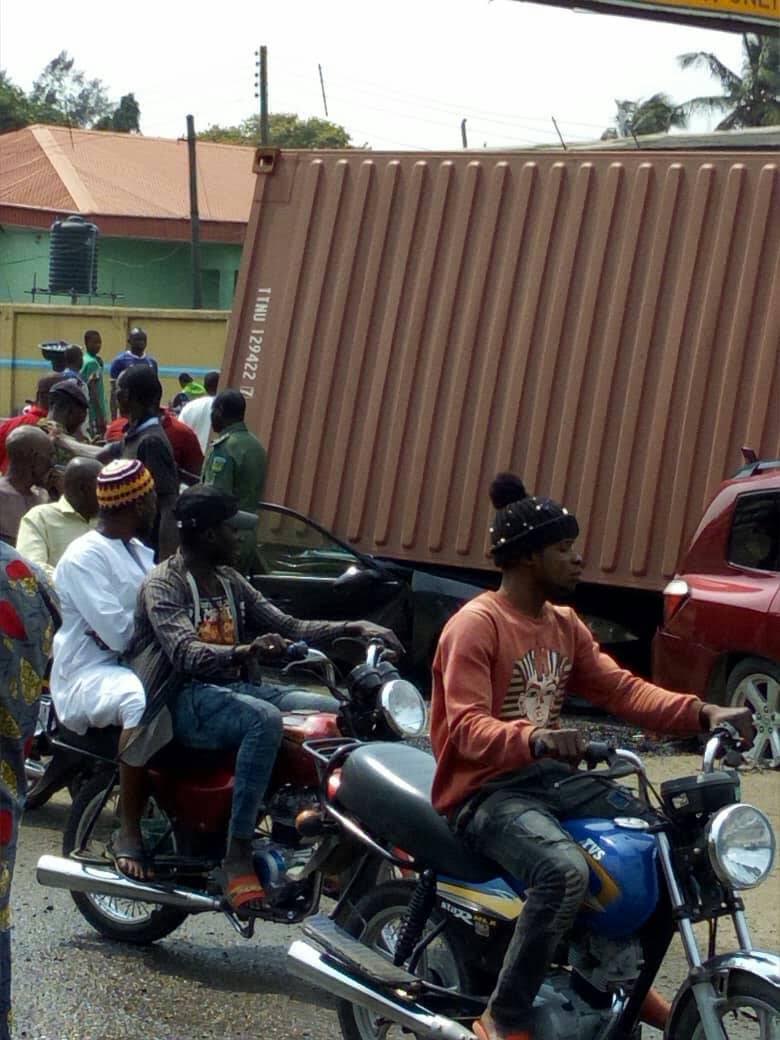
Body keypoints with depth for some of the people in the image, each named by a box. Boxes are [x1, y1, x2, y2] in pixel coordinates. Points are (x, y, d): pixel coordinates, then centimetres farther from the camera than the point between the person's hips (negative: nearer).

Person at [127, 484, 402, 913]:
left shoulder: (230, 582, 16)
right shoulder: (163, 584, -9)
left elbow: (287, 627, 12)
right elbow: (185, 652, -25)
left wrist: (353, 628, -4)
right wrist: (247, 651, -44)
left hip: (232, 687, 8)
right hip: (186, 699, -8)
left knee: (337, 712, -9)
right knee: (265, 719, -37)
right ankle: (237, 856, -35)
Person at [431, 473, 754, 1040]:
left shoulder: (565, 624, 13)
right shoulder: (475, 625, -14)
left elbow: (620, 688, 4)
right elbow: (467, 729, -24)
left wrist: (703, 713, -11)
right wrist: (534, 739, -44)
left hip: (551, 778, 9)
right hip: (487, 791, -8)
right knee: (566, 871, -35)